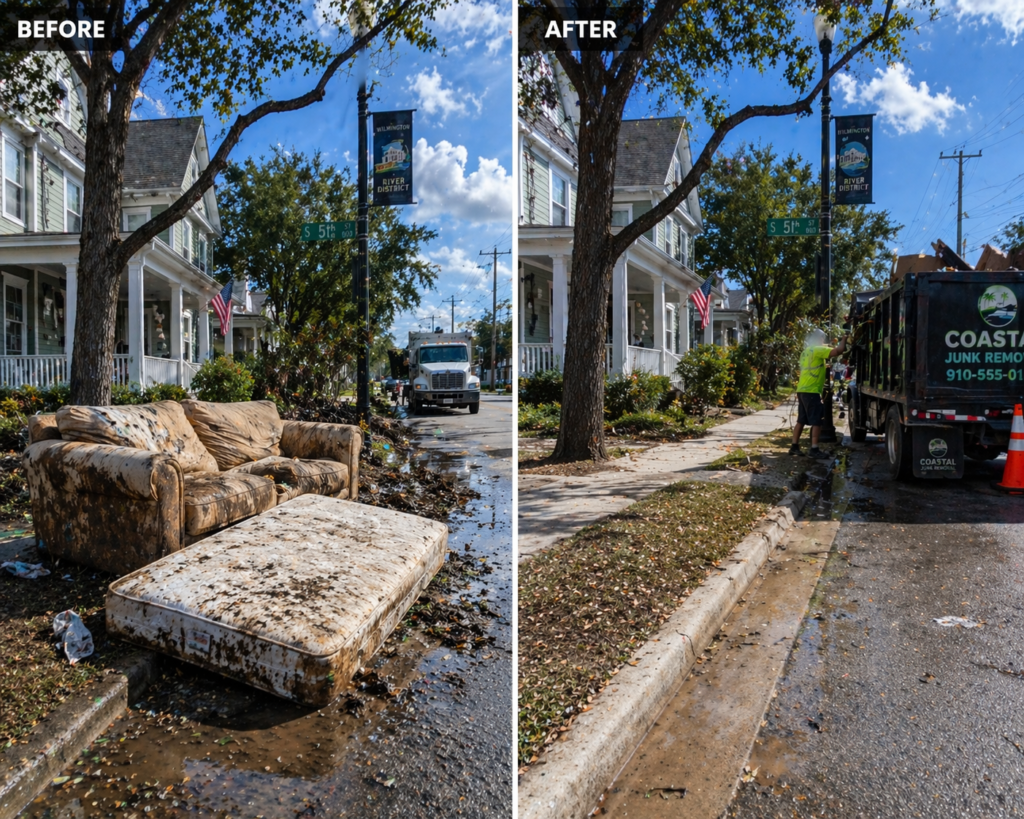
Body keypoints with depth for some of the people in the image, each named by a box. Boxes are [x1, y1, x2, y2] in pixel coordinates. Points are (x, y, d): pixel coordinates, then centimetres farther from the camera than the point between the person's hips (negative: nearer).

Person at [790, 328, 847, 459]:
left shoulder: (806, 351, 19)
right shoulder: (818, 350, -9)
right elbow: (838, 351, -17)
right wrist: (844, 339, -2)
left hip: (802, 390, 9)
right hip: (811, 391, -9)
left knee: (801, 420, 11)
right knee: (816, 421, -6)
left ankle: (794, 446, 12)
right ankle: (814, 449, -8)